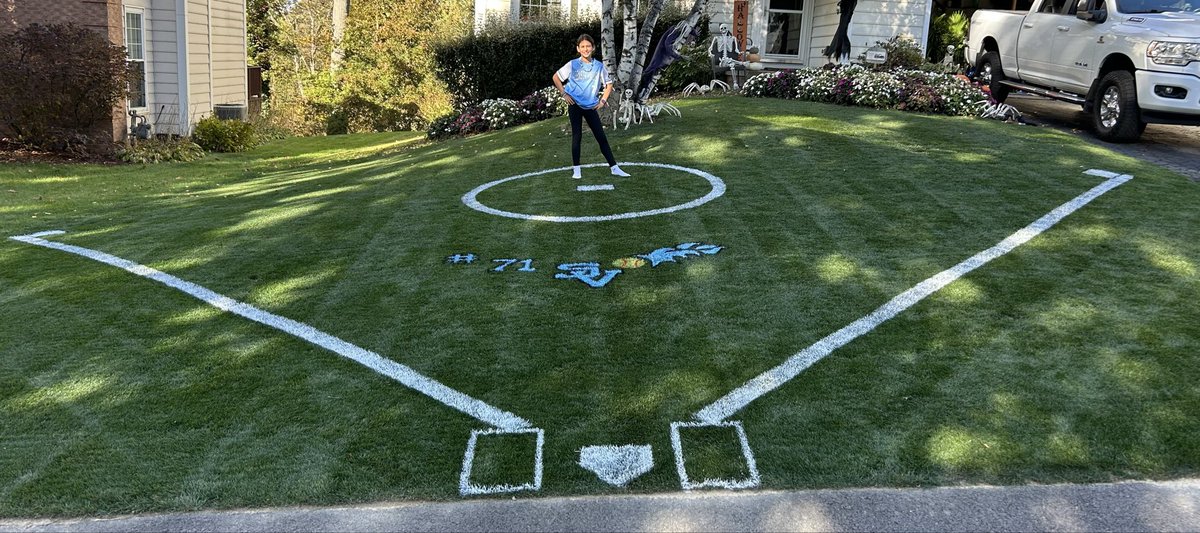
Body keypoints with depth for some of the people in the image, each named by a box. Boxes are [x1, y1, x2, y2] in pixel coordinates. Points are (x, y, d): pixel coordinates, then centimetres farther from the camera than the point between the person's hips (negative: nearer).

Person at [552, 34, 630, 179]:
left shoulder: (599, 66, 1)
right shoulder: (573, 65, -4)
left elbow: (609, 84, 14)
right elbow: (556, 77, 5)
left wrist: (603, 100, 3)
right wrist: (564, 94, -2)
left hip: (591, 107, 2)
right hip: (575, 105, -2)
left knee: (601, 137, 2)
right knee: (577, 136, 1)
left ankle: (614, 167, 4)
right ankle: (576, 169, 8)